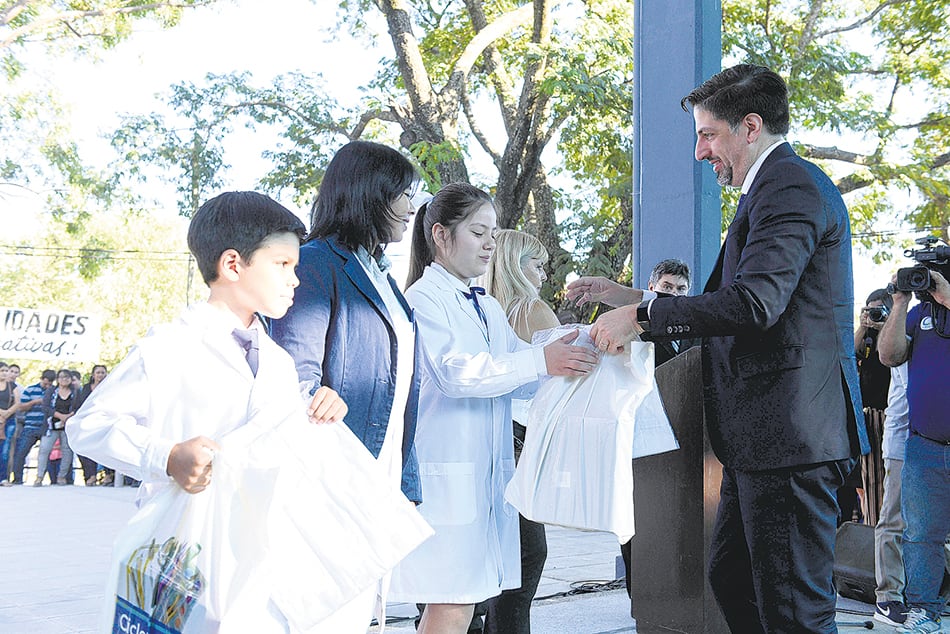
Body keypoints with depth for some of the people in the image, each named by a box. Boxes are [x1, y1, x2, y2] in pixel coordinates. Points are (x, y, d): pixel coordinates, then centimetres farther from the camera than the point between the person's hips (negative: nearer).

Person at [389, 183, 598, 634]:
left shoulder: (489, 308, 21)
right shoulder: (423, 298, -4)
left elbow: (525, 383, 16)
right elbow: (454, 371, -17)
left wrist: (572, 361, -1)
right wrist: (539, 361, -23)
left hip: (490, 473, 7)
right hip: (446, 474, -7)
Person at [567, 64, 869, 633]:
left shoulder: (790, 186, -13)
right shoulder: (778, 187, 21)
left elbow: (754, 303, -26)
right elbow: (726, 301, 22)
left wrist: (640, 315, -17)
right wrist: (630, 298, 15)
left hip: (790, 434, -11)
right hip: (766, 436, 11)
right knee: (731, 579, 18)